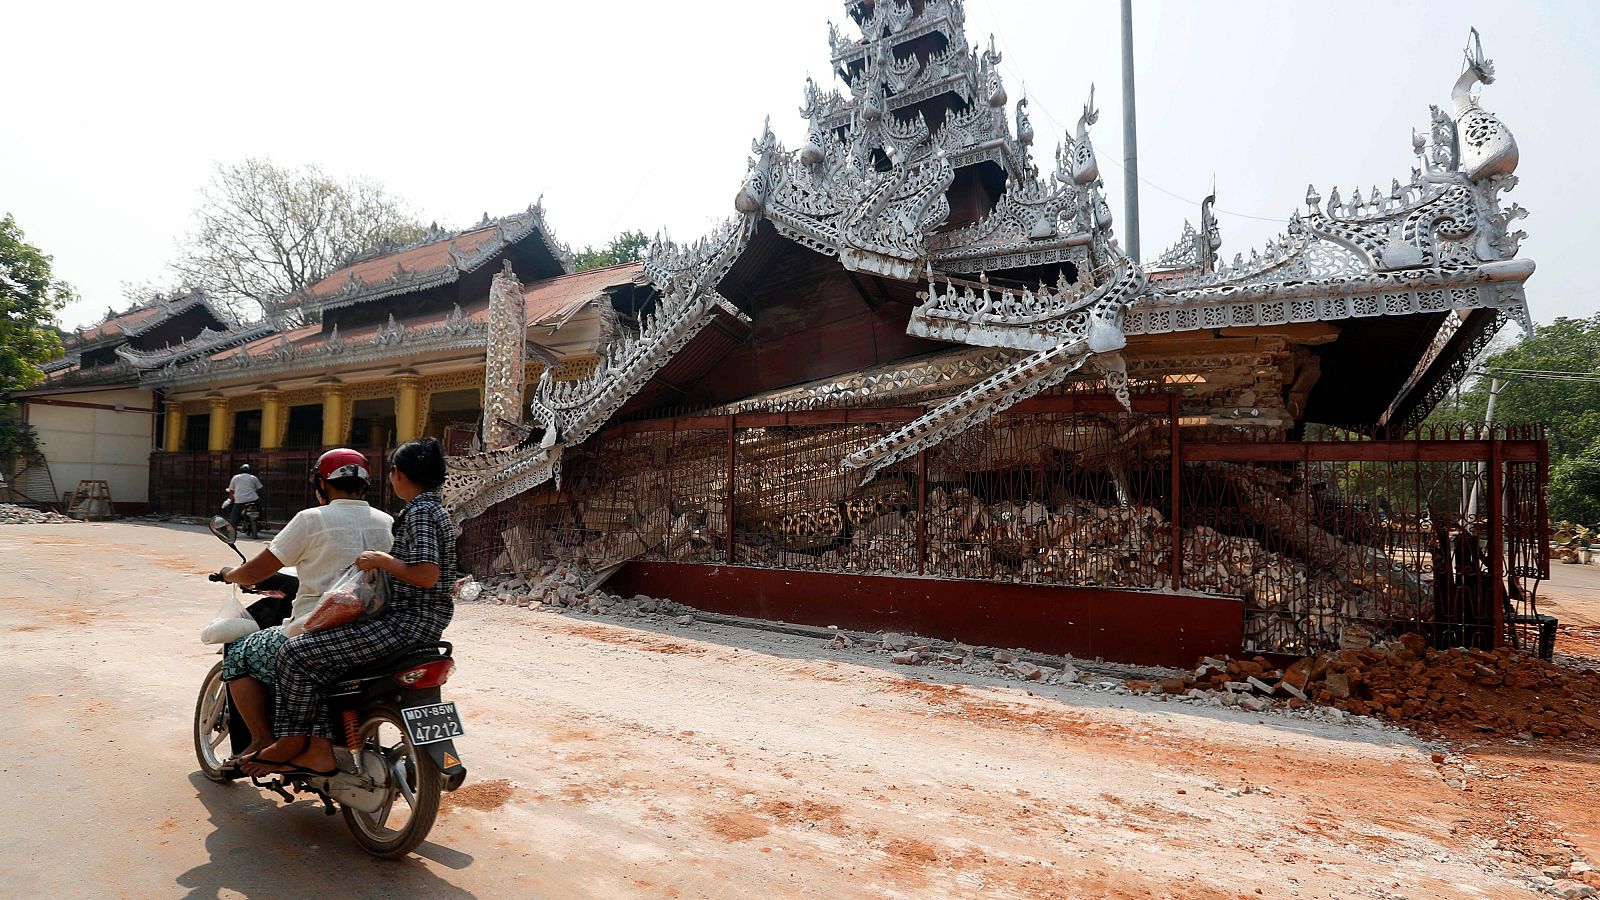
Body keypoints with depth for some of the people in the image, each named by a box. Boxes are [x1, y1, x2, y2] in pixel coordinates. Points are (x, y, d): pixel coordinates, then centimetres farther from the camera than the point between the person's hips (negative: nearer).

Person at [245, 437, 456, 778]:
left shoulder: (419, 512, -15)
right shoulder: (433, 508, 15)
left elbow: (426, 575, -25)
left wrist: (380, 559, -15)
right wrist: (381, 562, 28)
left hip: (407, 623, -11)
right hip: (422, 622, 11)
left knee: (297, 653, -7)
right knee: (318, 657, 15)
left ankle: (292, 743, 10)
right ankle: (320, 750, 12)